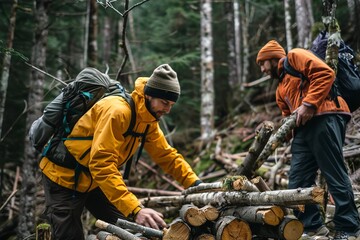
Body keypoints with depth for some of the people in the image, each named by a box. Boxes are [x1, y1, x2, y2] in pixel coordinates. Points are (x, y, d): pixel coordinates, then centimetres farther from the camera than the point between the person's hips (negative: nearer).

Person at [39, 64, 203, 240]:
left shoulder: (148, 119, -4)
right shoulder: (118, 111, -31)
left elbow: (166, 155, 3)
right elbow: (101, 165, -39)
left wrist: (195, 184, -11)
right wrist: (135, 210, -46)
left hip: (94, 179, 8)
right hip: (64, 175, -8)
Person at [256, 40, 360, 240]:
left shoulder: (295, 56, 6)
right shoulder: (281, 87, 32)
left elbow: (325, 73, -9)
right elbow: (288, 115, 30)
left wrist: (309, 104, -16)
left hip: (324, 119, -9)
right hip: (303, 128, 9)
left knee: (334, 174, -8)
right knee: (298, 180, 4)